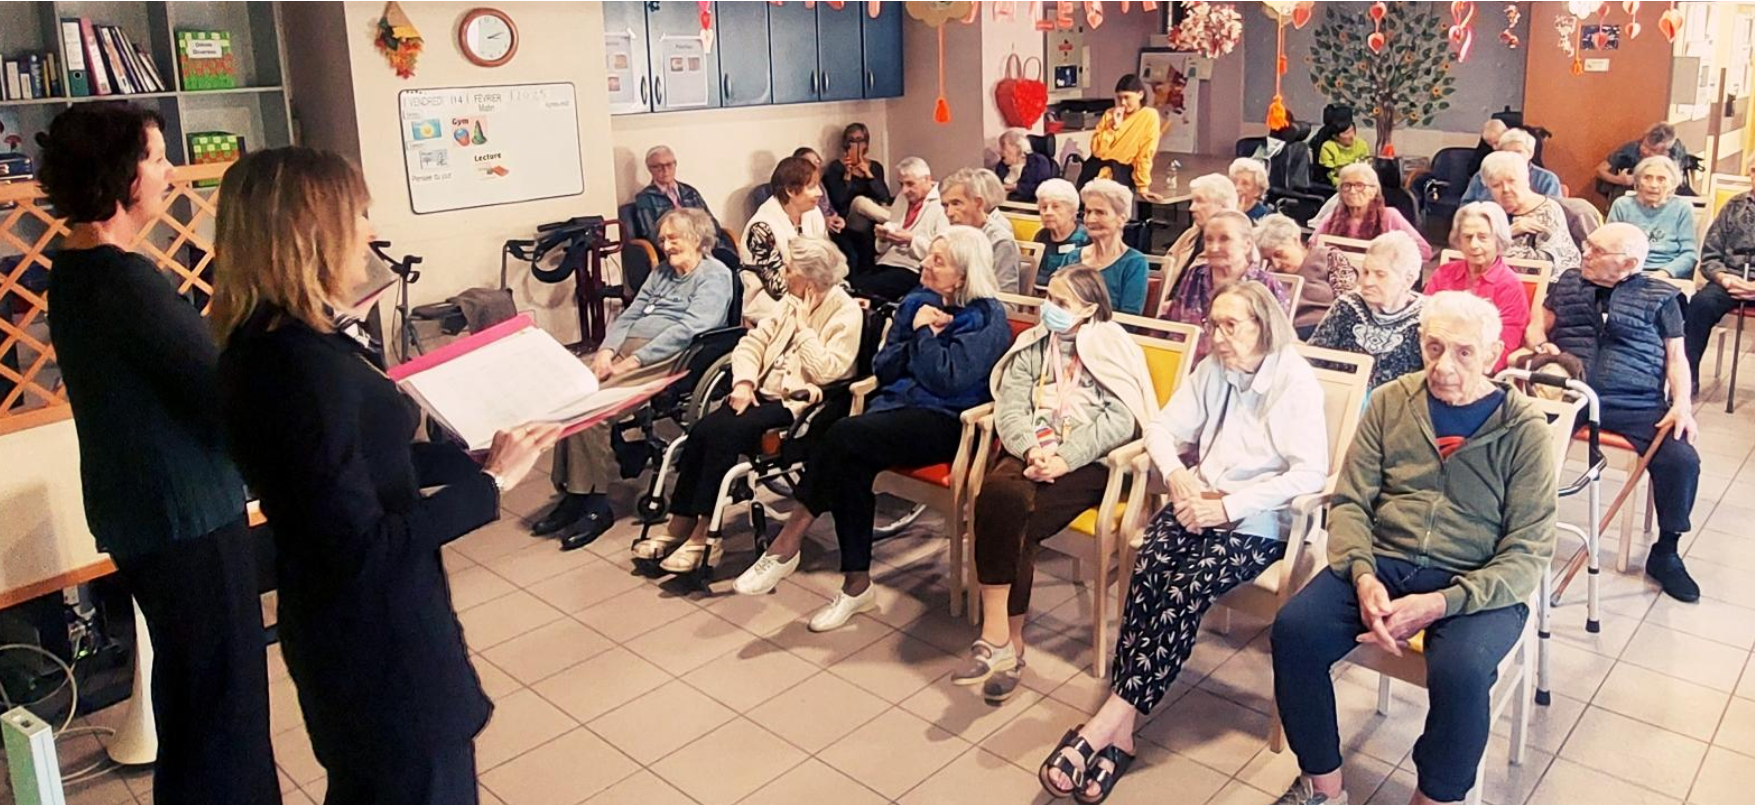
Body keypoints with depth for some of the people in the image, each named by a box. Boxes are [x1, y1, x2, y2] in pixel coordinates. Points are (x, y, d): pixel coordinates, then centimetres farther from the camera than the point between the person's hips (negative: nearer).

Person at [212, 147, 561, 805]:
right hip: (378, 639, -9)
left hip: (352, 626, 9)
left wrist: (485, 455, 9)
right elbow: (363, 546, -27)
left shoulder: (268, 340, 1)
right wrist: (490, 483, -19)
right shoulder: (304, 363, -29)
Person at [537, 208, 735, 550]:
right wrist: (606, 350, -1)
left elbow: (690, 329, -13)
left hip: (667, 360, -7)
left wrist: (634, 360, -18)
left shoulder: (714, 275, 1)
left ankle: (594, 501, -18)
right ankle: (572, 493, -18)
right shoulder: (661, 273, 27)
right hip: (626, 350, 8)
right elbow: (629, 316, 20)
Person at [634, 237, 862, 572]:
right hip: (763, 392, 8)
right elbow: (753, 342, 12)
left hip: (797, 404, -7)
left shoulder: (846, 313, -8)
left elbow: (827, 371, -20)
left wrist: (803, 326, -12)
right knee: (701, 430, -16)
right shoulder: (792, 303, 15)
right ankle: (679, 526, -10)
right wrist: (743, 381, -5)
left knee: (726, 434, -27)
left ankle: (703, 536, -20)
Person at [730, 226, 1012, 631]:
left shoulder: (987, 318, -5)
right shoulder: (916, 302, 16)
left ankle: (789, 543, -15)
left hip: (944, 421, -6)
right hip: (897, 405, 6)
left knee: (843, 437, -29)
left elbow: (948, 380, -18)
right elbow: (881, 368, 11)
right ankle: (857, 585, -15)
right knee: (850, 465, -26)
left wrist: (924, 333, -6)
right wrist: (917, 339, -5)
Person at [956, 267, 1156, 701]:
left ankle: (1000, 639, -18)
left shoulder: (1113, 349, 3)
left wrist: (1064, 458, -21)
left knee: (1017, 519, -29)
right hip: (1030, 454, 4)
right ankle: (1005, 641, -28)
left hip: (1086, 464, -3)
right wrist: (1032, 449, -16)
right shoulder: (1033, 346, 17)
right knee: (997, 493, -30)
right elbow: (1009, 406, 4)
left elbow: (1119, 420, -10)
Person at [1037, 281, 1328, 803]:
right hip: (1199, 503, 5)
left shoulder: (1296, 382, -7)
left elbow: (1311, 473, -16)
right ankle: (1121, 731, -30)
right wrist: (1176, 476, -10)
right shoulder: (1213, 370, 11)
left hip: (1257, 522, -4)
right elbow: (1162, 427, 11)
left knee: (1184, 592, -30)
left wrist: (1229, 506, -20)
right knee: (1146, 573, -27)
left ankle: (1104, 727, -30)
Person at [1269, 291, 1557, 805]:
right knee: (1293, 632, -23)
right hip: (1383, 563, 3)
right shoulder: (1391, 402, 6)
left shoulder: (1524, 429, -3)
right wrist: (1363, 576, -16)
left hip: (1477, 584, -2)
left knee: (1461, 672, -33)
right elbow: (1349, 502, 4)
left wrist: (1441, 603, -22)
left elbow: (1529, 551, -7)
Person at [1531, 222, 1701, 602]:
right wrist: (1542, 346, -3)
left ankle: (1665, 553, -1)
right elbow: (1539, 325, 22)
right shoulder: (1568, 282, 20)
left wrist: (1682, 405, -5)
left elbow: (1676, 355, 11)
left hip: (1636, 405, -1)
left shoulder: (1660, 296, 12)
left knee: (1681, 459, -24)